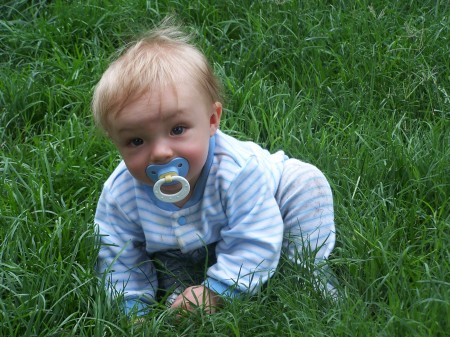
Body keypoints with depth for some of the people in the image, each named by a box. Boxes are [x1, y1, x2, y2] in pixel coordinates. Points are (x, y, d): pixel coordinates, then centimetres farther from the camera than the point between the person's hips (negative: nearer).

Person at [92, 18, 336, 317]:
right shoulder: (120, 193, -31)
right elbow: (119, 259, -16)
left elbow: (253, 244, -37)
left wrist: (216, 291, -42)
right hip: (180, 252, 2)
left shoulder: (238, 170, -43)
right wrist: (133, 309, -25)